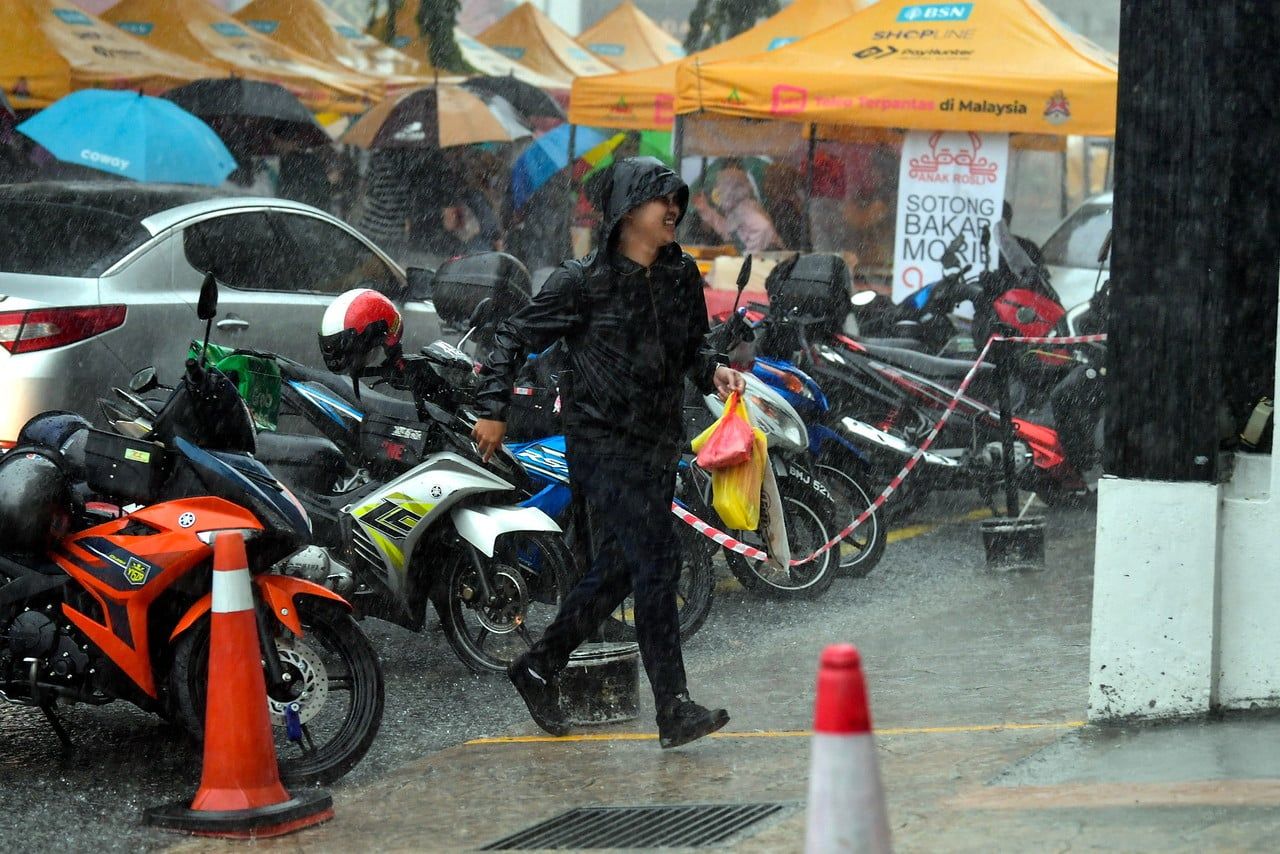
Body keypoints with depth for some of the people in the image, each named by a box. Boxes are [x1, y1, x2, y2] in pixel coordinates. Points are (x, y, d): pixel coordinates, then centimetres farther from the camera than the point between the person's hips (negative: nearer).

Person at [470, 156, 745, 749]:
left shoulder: (683, 277, 10)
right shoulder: (583, 281, -9)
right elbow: (516, 336, -2)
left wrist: (714, 370, 1)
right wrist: (493, 409, -6)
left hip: (658, 446, 8)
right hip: (604, 446, -7)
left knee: (617, 572, 15)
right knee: (656, 568, -13)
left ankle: (538, 669, 32)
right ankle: (674, 711, -11)